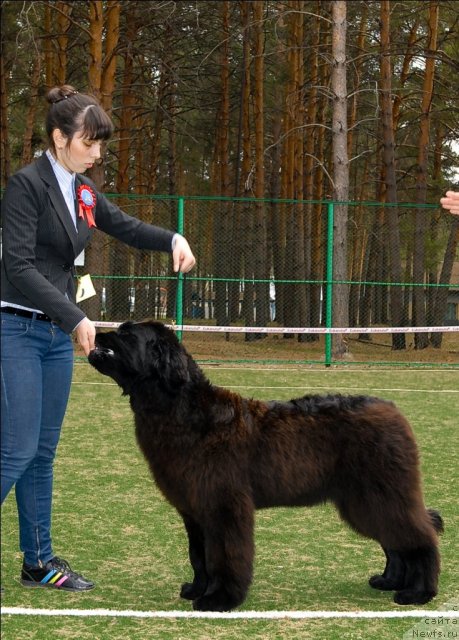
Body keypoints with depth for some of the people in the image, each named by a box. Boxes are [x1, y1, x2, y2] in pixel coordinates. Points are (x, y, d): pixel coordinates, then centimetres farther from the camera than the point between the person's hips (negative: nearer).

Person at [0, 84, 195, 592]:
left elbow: (125, 226, 23)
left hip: (57, 333, 8)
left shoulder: (81, 191, 10)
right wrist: (76, 318, -20)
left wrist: (173, 240, 4)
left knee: (43, 452, 10)